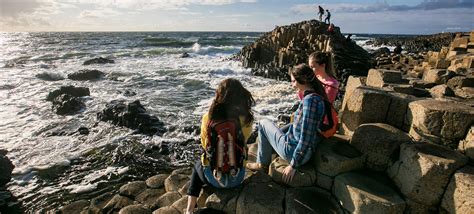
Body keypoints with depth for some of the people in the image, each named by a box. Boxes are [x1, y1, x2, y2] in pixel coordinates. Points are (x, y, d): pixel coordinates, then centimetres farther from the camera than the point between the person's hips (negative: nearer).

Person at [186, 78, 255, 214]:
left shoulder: (208, 118, -19)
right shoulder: (247, 119, -15)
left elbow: (205, 145, -2)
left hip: (213, 177, -1)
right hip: (237, 177, 2)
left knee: (198, 167, 34)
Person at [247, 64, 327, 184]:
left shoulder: (309, 100, -25)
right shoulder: (318, 98, 3)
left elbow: (306, 138, -27)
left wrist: (293, 165, -21)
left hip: (293, 150, -9)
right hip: (307, 152, 9)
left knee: (263, 123, 9)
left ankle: (263, 164, 19)